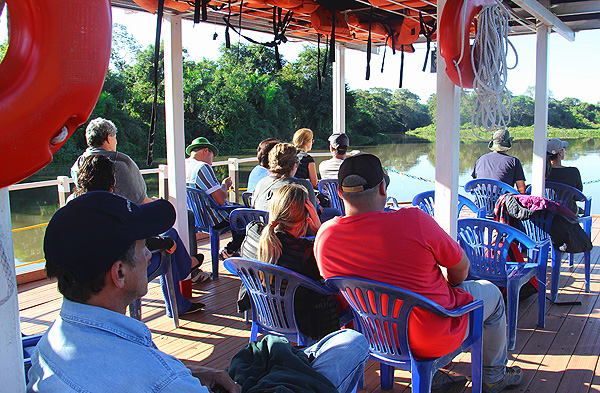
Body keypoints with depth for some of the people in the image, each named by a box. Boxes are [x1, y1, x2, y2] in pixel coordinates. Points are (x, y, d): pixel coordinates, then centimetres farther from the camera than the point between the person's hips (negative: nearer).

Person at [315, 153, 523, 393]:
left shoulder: (324, 235, -14)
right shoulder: (415, 221, -28)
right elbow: (461, 267, -11)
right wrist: (450, 285, 13)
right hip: (431, 340, -5)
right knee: (491, 293, 22)